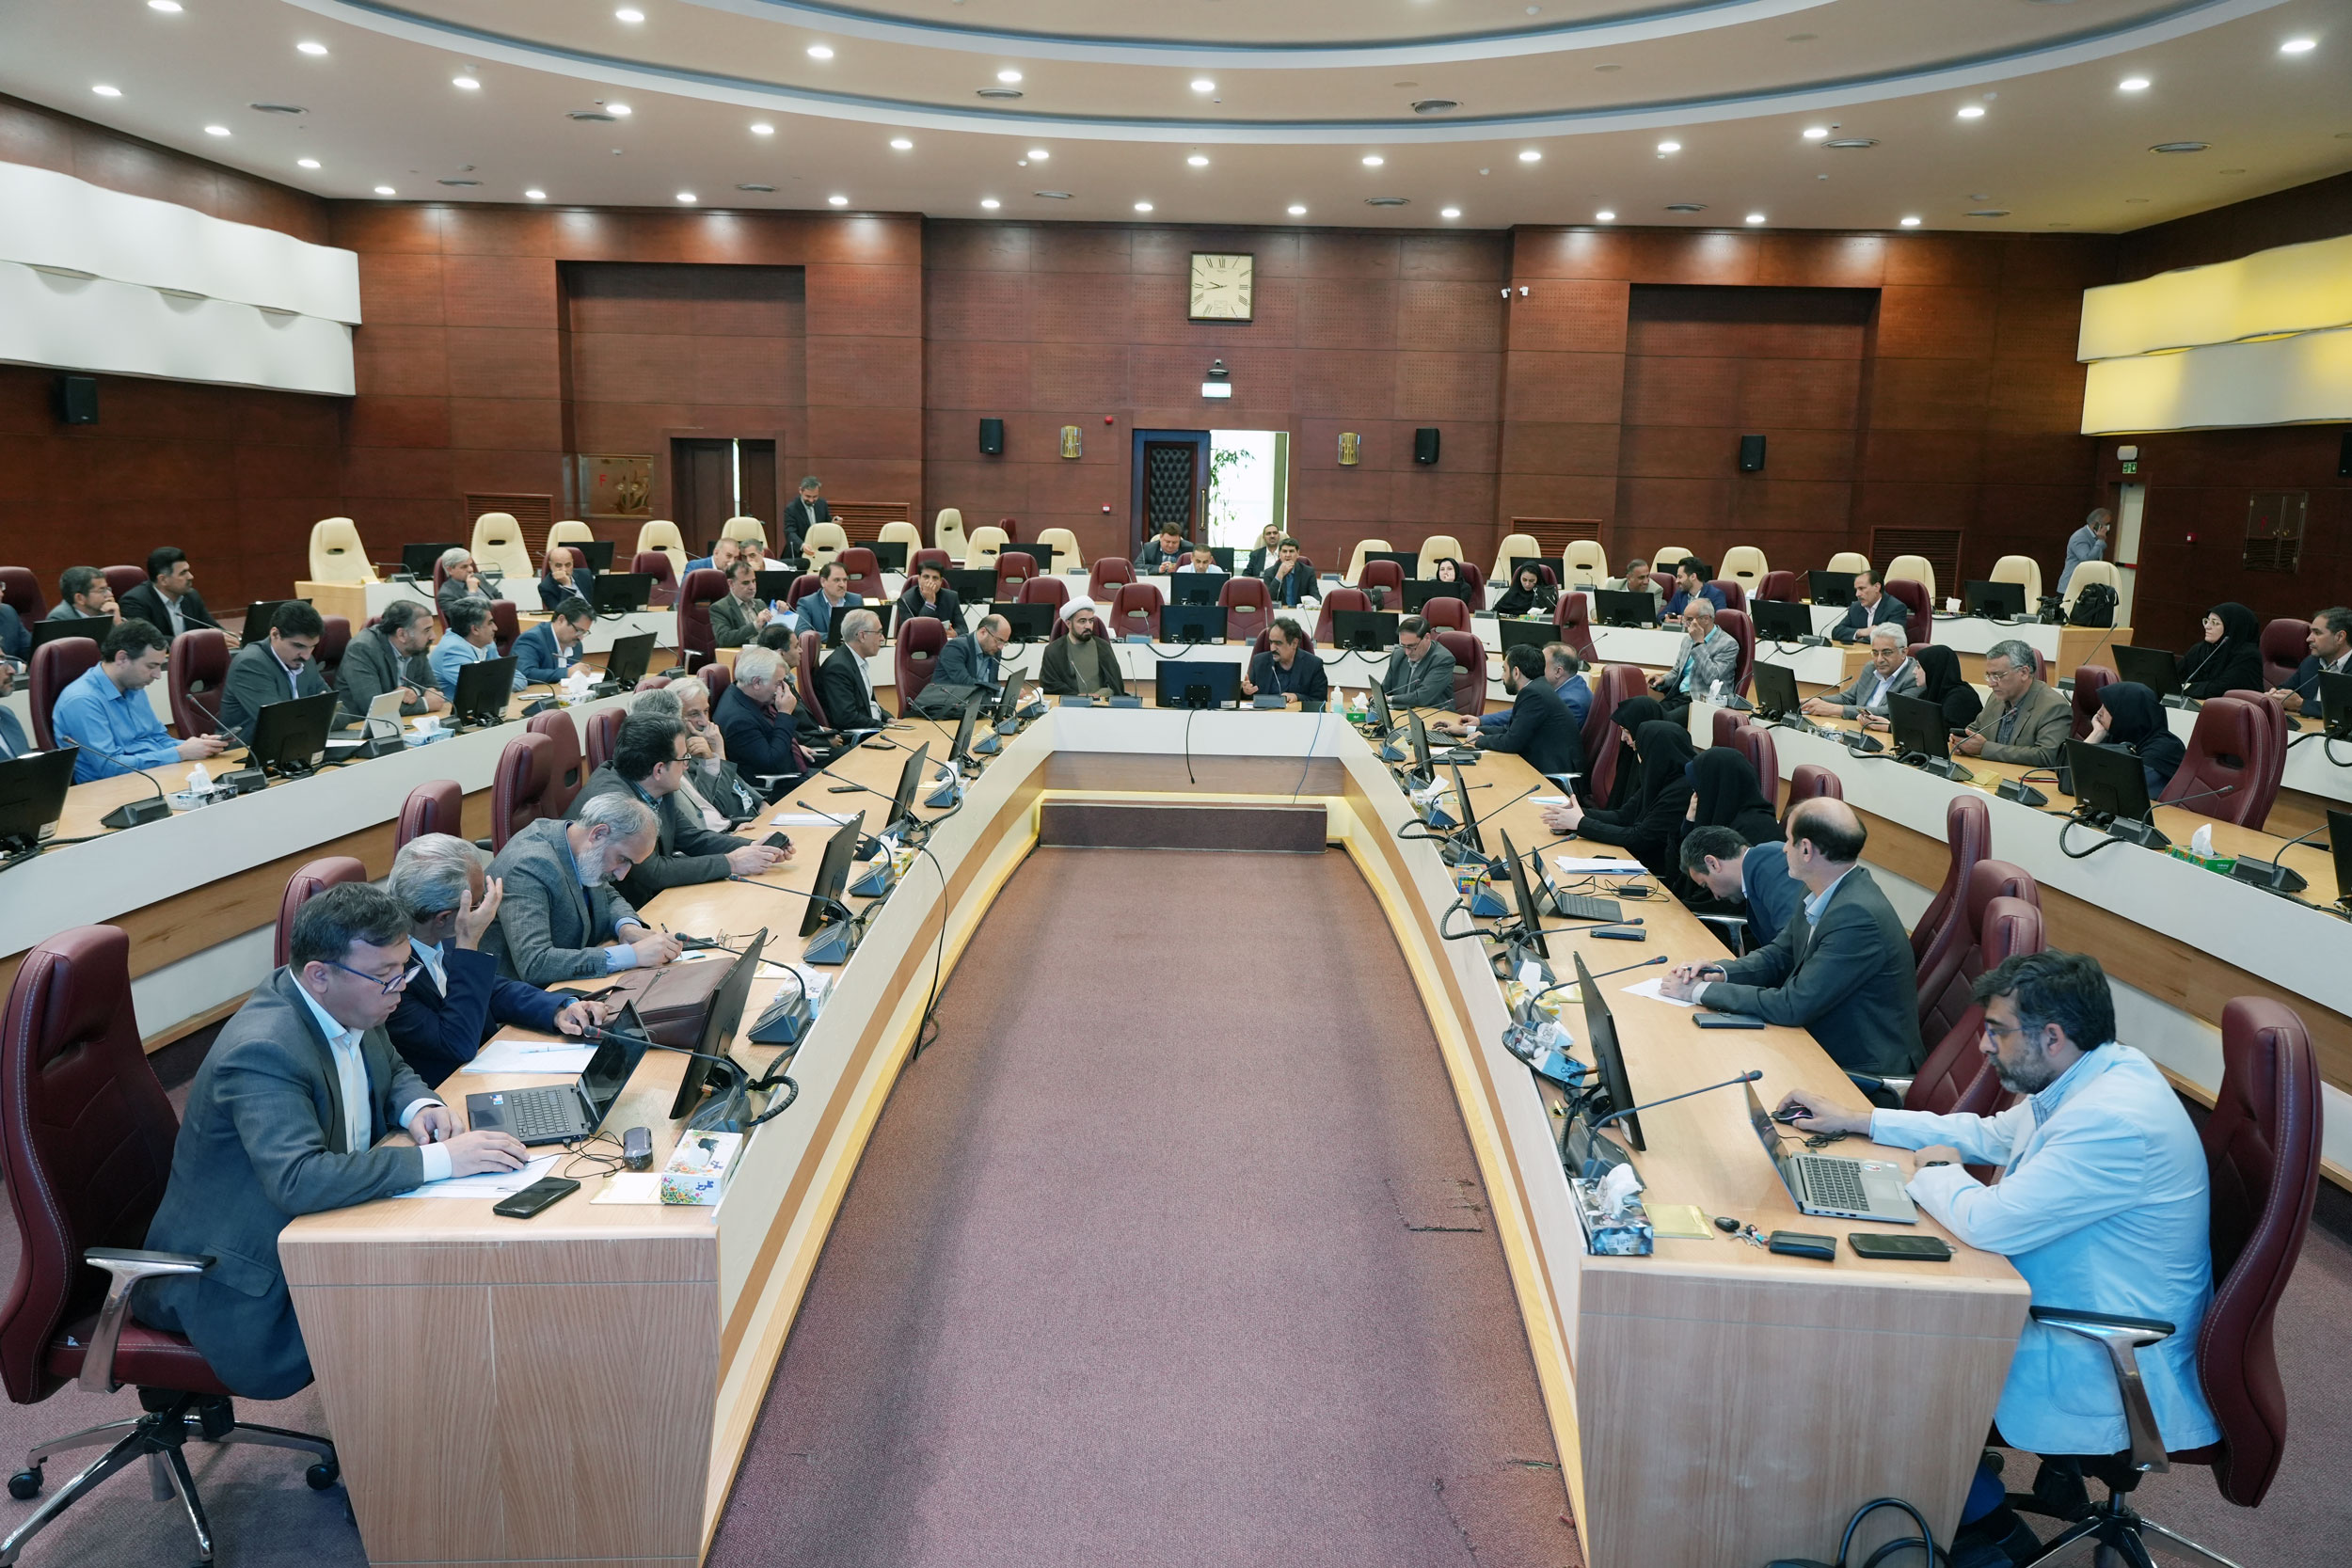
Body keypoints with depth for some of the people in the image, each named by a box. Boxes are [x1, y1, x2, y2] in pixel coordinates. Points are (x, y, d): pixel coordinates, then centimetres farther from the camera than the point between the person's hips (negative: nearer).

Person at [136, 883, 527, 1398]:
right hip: (237, 1286, -9)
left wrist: (416, 1106, -6)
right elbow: (298, 1182, -40)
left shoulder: (346, 1004, -2)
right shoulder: (262, 1050, -29)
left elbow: (391, 1069, 18)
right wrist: (438, 1159, -39)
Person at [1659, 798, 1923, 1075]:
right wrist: (1720, 972, -7)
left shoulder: (1858, 916, -28)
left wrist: (1701, 990, -19)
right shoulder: (1821, 892, 0)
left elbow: (1792, 1006, -26)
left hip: (1863, 1070, -8)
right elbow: (1779, 956, 13)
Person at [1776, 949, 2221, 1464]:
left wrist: (1937, 1171, -8)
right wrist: (1853, 1121, 15)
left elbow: (1989, 1223, -30)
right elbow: (1988, 1135, 17)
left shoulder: (2113, 1121, -30)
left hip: (2105, 1362, -9)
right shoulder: (2094, 1075, 2)